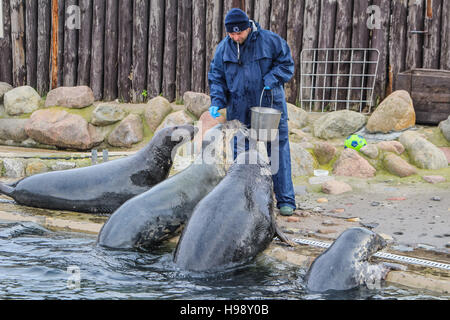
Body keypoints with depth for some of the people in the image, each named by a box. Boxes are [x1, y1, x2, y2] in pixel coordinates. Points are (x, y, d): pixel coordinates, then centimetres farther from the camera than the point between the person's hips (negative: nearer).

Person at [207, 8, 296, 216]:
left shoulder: (270, 41, -7)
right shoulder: (223, 48, 3)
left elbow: (286, 64, 1)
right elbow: (216, 77, 9)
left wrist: (271, 79, -15)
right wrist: (217, 101, -6)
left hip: (270, 106, -3)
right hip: (239, 111, 3)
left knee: (279, 152, -2)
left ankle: (285, 200, 5)